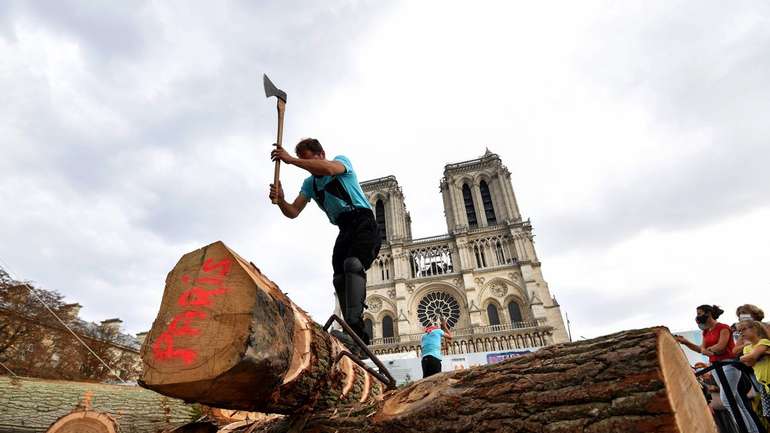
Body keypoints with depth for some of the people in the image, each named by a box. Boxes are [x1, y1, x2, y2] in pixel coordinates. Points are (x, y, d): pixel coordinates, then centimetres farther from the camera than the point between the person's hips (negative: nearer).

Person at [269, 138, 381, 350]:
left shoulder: (341, 160, 2)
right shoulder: (309, 184, 18)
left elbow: (328, 168, -23)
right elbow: (293, 212, 7)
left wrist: (290, 159, -19)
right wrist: (280, 200, -16)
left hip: (363, 222, -6)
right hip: (344, 230, 7)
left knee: (353, 263, -31)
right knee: (340, 279, -8)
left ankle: (355, 328, -43)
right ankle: (357, 340, -7)